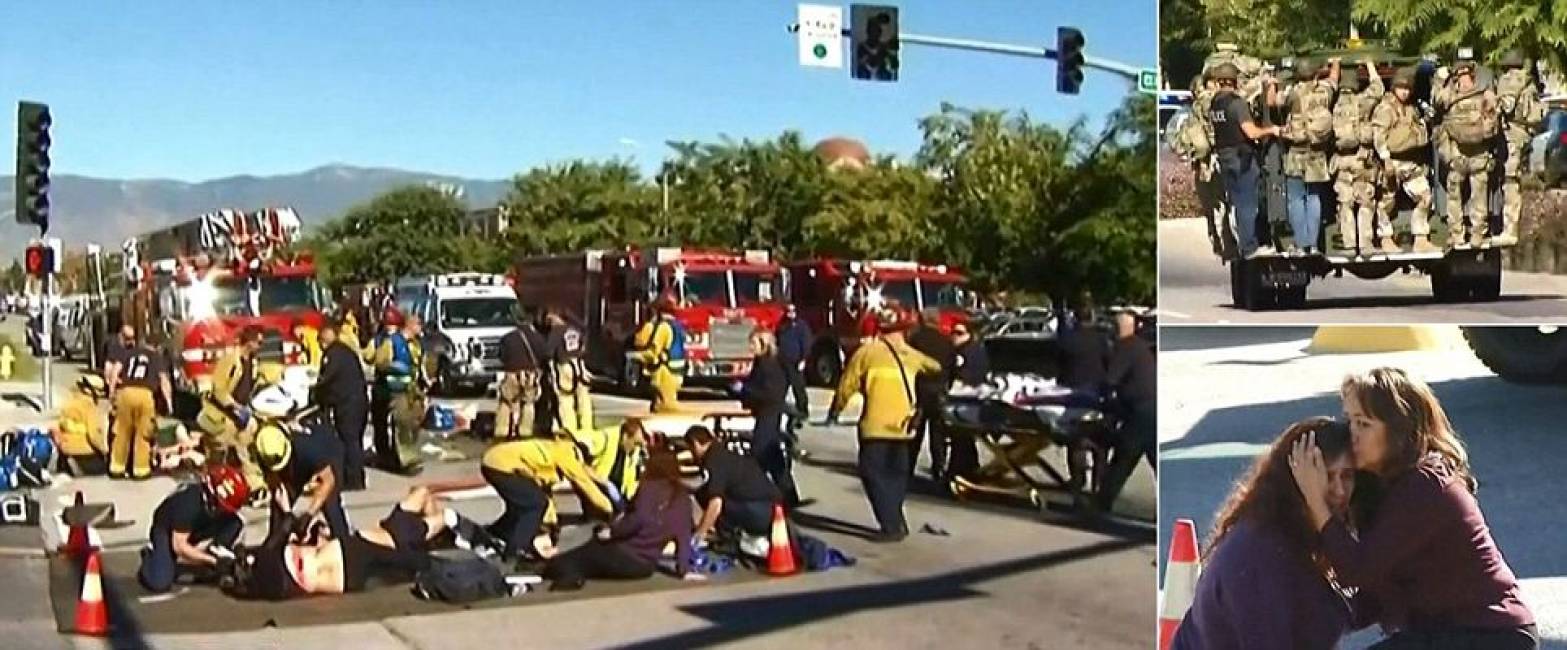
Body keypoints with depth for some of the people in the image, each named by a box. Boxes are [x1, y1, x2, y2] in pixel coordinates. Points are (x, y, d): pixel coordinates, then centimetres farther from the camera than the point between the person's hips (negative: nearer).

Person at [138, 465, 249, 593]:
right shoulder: (188, 503, -37)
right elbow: (180, 547, -33)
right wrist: (213, 560, -35)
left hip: (195, 531, 6)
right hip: (167, 531, -6)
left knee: (236, 523, -21)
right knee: (159, 584, -26)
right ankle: (150, 556, 7)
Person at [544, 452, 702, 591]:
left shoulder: (650, 487, -2)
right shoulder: (684, 498, 11)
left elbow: (638, 518, -18)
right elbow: (684, 536, 6)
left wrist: (611, 531, -9)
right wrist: (685, 569, 8)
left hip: (624, 553, -6)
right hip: (646, 566, 6)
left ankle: (571, 575, -26)